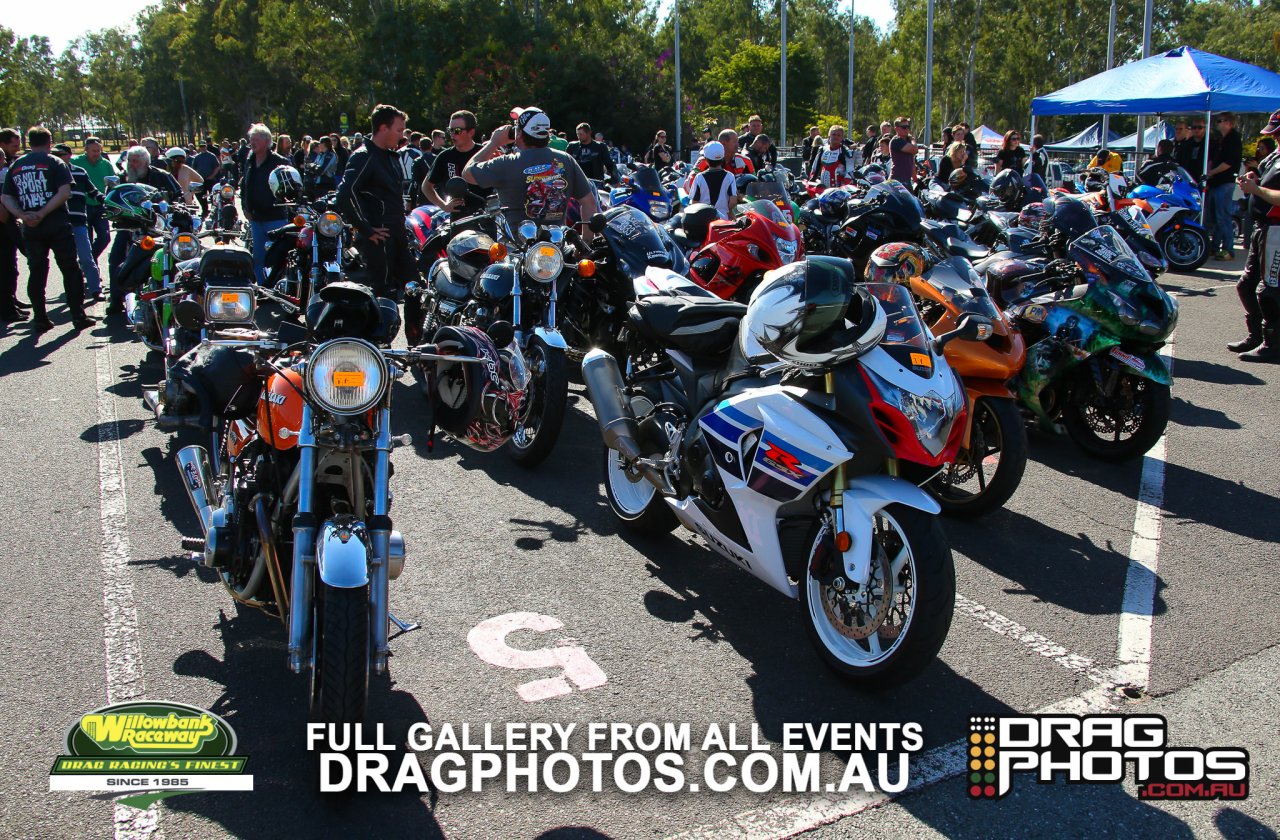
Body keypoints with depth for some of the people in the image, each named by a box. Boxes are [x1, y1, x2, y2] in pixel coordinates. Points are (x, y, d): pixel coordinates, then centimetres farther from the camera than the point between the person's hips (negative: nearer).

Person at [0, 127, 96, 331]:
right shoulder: (54, 162, -2)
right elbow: (64, 192, -16)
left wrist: (23, 215, -6)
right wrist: (43, 213, -15)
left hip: (30, 228, 4)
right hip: (57, 224, -4)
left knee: (36, 273, 9)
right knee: (70, 270, 3)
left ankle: (40, 319, 9)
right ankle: (78, 316, 1)